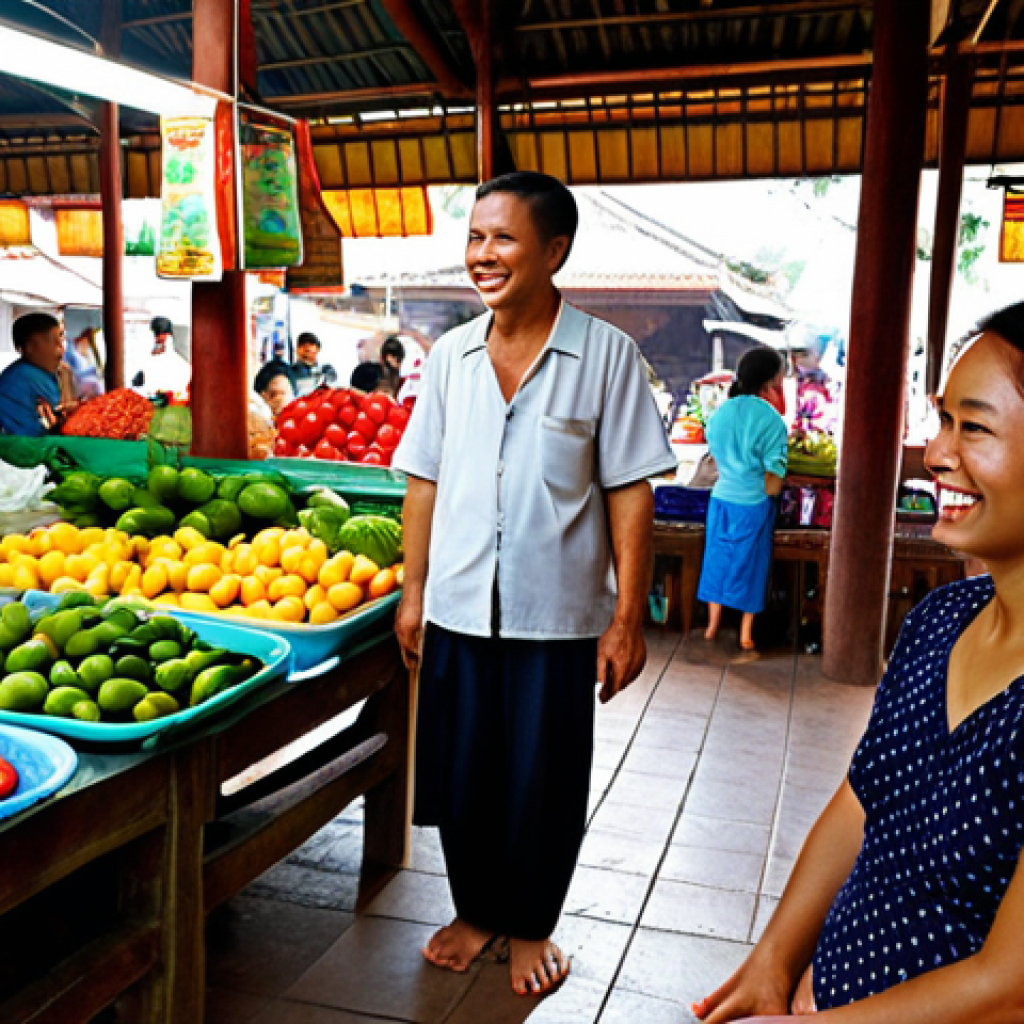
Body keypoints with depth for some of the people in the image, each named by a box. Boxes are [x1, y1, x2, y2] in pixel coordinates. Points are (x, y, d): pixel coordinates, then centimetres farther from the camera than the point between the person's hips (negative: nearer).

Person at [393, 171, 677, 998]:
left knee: (543, 787, 10)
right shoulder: (452, 354, 4)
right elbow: (425, 481, 9)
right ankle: (476, 910, 37)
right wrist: (413, 594, 7)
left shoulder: (606, 355, -7)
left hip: (556, 618, -3)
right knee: (460, 775, 14)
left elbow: (629, 493, -7)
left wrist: (627, 619, -9)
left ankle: (530, 927, 34)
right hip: (459, 612, 3)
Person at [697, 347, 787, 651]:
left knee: (718, 559, 16)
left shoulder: (719, 414, 0)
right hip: (754, 504, -4)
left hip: (722, 498, 4)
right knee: (750, 565, 11)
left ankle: (712, 625, 24)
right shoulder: (771, 420, -16)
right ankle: (746, 634, 20)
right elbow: (773, 485, -17)